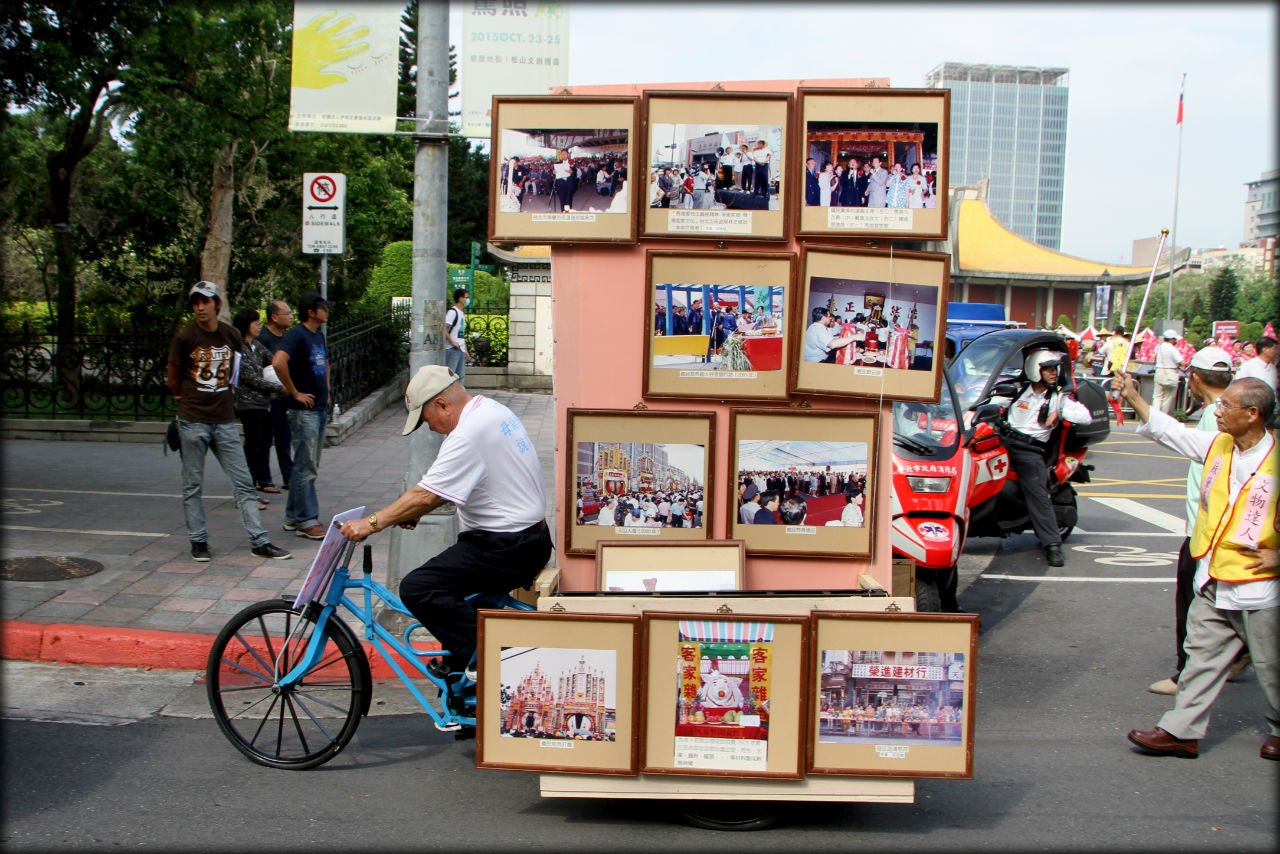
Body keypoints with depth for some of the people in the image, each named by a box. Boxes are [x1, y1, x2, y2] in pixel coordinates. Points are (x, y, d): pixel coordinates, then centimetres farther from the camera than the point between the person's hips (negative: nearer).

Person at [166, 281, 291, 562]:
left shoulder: (232, 335, 4)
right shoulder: (185, 337, -6)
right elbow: (173, 375, 6)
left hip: (225, 420, 3)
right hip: (193, 421, -3)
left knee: (243, 482, 2)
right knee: (193, 485, 5)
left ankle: (259, 541, 6)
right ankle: (198, 541, 18)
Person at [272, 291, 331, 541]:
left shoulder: (319, 335, 14)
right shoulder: (296, 334, -14)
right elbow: (278, 362, -29)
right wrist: (295, 393, -20)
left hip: (320, 409, 9)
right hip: (304, 410, -9)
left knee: (307, 466, 14)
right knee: (306, 467, -4)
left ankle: (293, 516, 22)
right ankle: (306, 521, 1)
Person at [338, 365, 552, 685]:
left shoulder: (468, 435, -21)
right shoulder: (491, 409, 11)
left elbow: (425, 495, -22)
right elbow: (452, 484, 18)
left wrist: (370, 523, -15)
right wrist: (414, 511, 11)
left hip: (506, 549, -11)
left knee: (417, 589, -17)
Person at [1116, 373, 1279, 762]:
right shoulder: (1217, 445, 3)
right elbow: (1169, 431, 14)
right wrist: (1133, 397, 10)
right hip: (1212, 584, 6)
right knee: (1201, 655, 9)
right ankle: (1181, 732, 13)